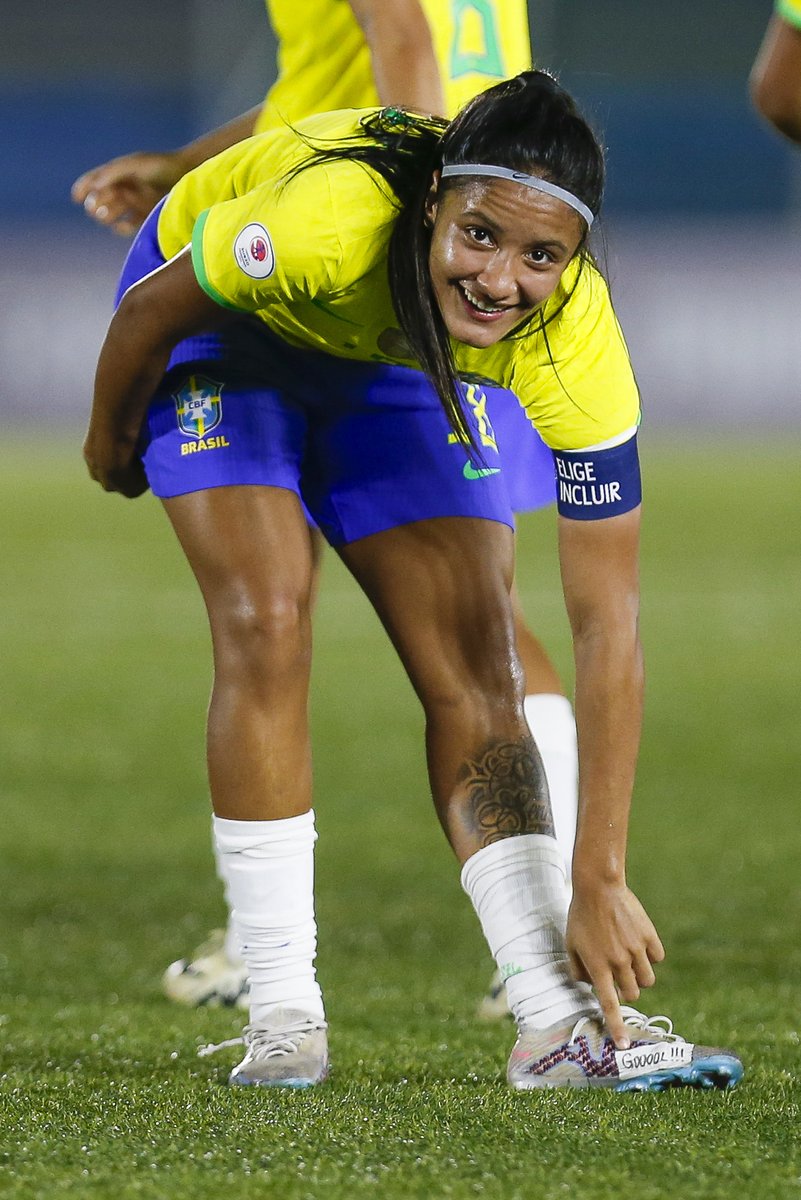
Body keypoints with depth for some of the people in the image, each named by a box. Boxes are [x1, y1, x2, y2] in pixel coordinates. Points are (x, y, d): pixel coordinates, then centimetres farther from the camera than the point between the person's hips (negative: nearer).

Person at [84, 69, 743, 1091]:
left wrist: (599, 883, -35)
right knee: (267, 621, -20)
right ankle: (282, 1016, -13)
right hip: (225, 323, -3)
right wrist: (112, 437, -1)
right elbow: (152, 308, -22)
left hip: (393, 362, 3)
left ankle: (559, 1021, -11)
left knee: (476, 666, -9)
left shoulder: (574, 335, -34)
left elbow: (605, 621, -32)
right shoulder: (330, 221, -44)